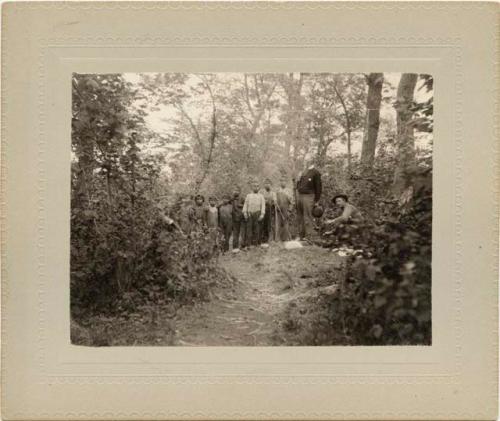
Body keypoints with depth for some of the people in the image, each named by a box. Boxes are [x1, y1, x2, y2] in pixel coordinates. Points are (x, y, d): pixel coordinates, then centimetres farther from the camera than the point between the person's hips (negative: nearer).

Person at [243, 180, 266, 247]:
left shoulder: (261, 196, 15)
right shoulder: (248, 195, 20)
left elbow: (263, 206, 6)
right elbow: (245, 205, 14)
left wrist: (262, 214, -6)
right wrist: (245, 213, 0)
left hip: (257, 213, -1)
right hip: (249, 214, 1)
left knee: (257, 229, -5)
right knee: (249, 228, -5)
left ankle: (256, 244, -1)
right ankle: (249, 244, -5)